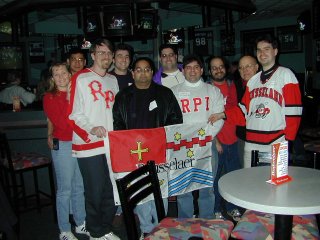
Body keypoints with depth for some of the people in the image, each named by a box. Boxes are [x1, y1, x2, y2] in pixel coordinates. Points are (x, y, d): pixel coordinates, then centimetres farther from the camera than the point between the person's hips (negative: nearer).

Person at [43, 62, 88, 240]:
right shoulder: (50, 98, -3)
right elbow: (61, 123, -14)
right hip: (63, 145, -4)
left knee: (80, 187, 14)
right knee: (65, 189, 1)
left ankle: (81, 224, 29)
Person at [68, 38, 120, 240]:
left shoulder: (113, 80, 16)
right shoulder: (81, 78, -3)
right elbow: (74, 114, -8)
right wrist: (91, 129, -23)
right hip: (89, 146, -5)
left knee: (111, 190, 10)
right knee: (95, 192, 0)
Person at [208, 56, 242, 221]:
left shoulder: (231, 85, 9)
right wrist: (214, 140, -13)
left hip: (232, 139, 5)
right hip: (214, 141, -4)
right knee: (215, 177, 5)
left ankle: (232, 207, 29)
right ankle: (215, 210, 21)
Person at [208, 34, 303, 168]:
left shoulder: (285, 75, -3)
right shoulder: (253, 80, 14)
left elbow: (293, 112, -9)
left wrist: (287, 140, -13)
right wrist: (223, 115, -1)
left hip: (276, 145, -5)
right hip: (251, 143, 6)